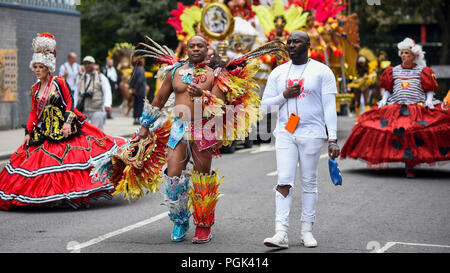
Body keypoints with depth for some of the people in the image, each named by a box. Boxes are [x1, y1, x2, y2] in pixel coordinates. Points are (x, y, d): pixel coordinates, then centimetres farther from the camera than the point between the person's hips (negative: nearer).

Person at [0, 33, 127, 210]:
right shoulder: (35, 89, 10)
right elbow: (34, 112, 12)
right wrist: (28, 132, 6)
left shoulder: (59, 82, -4)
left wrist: (67, 122, -17)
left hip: (63, 127, -5)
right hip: (44, 129, 5)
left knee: (69, 156, -11)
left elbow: (69, 102, -6)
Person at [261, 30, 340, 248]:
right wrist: (284, 95, -7)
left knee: (309, 183, 4)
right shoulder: (278, 73, 11)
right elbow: (265, 105, 12)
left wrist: (333, 139, -10)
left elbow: (329, 107, -3)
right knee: (284, 182, -7)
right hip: (285, 134, 2)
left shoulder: (322, 71, 1)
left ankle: (307, 230, 14)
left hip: (312, 134, -2)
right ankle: (281, 233, -11)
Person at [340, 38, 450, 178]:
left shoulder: (422, 71, 9)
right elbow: (387, 89, 20)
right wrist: (384, 99, 3)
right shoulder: (394, 71, 16)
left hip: (418, 108, -2)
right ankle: (408, 166, -2)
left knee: (415, 135, -16)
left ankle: (410, 166, -10)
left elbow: (430, 90, 9)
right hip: (395, 109, 2)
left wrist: (429, 100, -8)